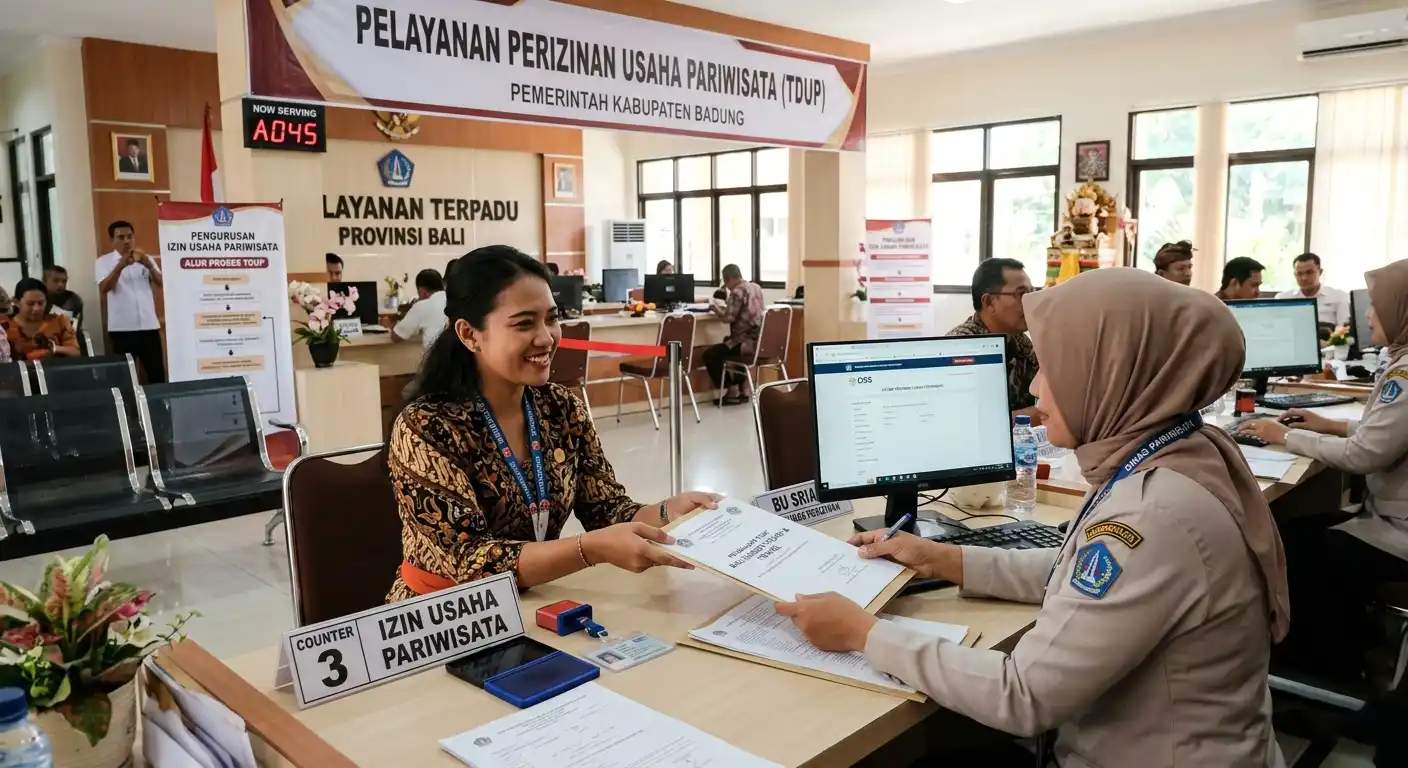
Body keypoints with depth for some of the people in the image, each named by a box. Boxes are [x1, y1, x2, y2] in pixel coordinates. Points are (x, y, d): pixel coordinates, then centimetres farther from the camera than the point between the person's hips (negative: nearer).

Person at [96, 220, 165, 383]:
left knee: (157, 373, 5)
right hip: (122, 327, -3)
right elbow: (103, 290, -11)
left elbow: (161, 283, 2)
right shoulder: (104, 262, 3)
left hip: (149, 325, 3)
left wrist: (149, 265, -16)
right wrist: (120, 266, -24)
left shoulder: (146, 259, 13)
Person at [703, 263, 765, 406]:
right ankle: (743, 389, 29)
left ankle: (732, 391, 7)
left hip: (747, 343, -9)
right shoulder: (756, 287, 13)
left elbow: (728, 317, -20)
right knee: (725, 344, 35)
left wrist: (715, 307, -2)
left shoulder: (737, 292, -14)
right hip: (760, 342, 9)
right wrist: (725, 305, 16)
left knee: (709, 355, 3)